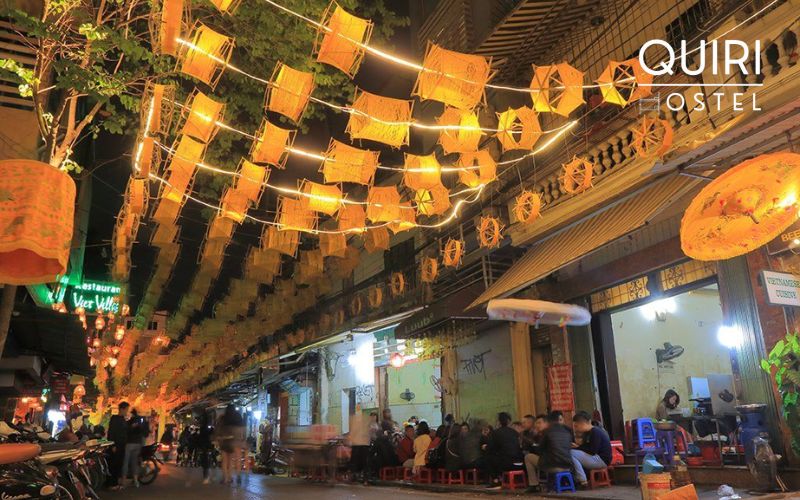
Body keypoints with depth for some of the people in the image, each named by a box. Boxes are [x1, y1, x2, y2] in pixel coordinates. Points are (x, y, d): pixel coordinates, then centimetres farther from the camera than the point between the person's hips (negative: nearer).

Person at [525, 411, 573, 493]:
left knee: (528, 457, 15)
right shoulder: (567, 430, 11)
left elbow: (539, 451, 5)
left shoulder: (546, 431, -3)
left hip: (552, 466, -6)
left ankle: (534, 486, 13)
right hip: (567, 466, 6)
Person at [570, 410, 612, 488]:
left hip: (602, 460, -10)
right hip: (596, 459, 10)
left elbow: (592, 452, -21)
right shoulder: (587, 433, 14)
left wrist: (577, 448, -11)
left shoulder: (595, 432, -15)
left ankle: (582, 481, -19)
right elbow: (584, 448, 16)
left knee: (571, 453, -20)